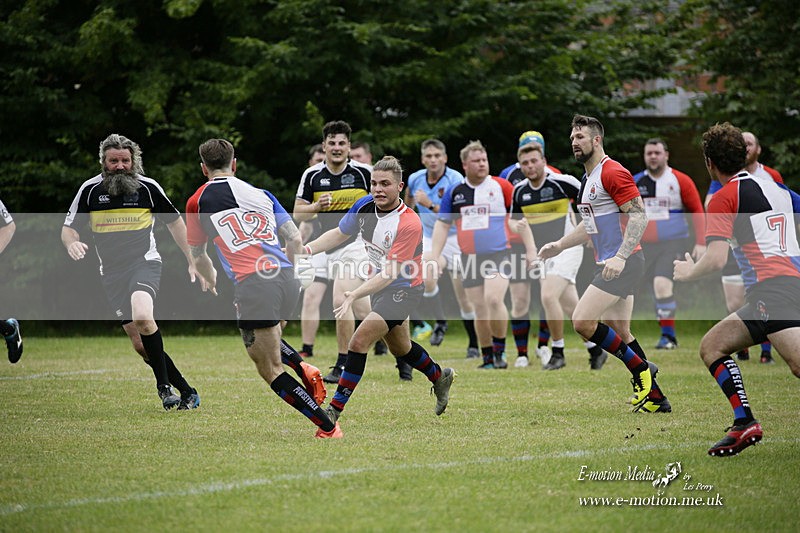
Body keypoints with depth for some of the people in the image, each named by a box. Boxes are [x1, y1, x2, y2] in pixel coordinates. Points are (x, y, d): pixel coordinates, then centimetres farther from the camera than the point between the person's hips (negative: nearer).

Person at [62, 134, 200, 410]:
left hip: (145, 263, -3)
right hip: (112, 272, 3)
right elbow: (68, 229, 5)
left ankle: (164, 386, -18)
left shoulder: (148, 187, -3)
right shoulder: (90, 190, 0)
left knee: (142, 317, -32)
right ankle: (187, 392, 12)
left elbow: (175, 222, 10)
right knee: (140, 344, -1)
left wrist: (192, 261, 8)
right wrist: (72, 243, -20)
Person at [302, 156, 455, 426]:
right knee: (399, 348, 24)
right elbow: (339, 233, 6)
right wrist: (307, 249, -8)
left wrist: (355, 295, -43)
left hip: (404, 289, -8)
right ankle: (440, 377, 51)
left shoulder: (409, 224, -30)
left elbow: (390, 273, -33)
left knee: (359, 341, -17)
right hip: (381, 285, 8)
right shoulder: (365, 205, -11)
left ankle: (335, 409, -11)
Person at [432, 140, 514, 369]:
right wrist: (435, 255, 4)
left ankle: (500, 351, -6)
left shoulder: (501, 186, -1)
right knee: (479, 309, 5)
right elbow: (442, 224, 12)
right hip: (469, 259, 3)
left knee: (493, 299, -21)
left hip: (499, 255, -3)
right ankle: (488, 358, 16)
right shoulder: (454, 192, 6)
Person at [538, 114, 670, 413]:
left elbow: (639, 216, -20)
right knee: (619, 332, 11)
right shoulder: (587, 180, 18)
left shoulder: (612, 173, -14)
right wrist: (559, 245, 19)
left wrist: (620, 257, -29)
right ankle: (655, 397, 16)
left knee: (582, 322, -15)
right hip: (609, 265, 10)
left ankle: (640, 369, -3)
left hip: (623, 264, -10)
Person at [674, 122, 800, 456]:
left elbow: (716, 260, -10)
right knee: (711, 346, 13)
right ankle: (744, 423, 3)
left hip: (773, 288, -9)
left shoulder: (724, 197, -2)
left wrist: (688, 272, 10)